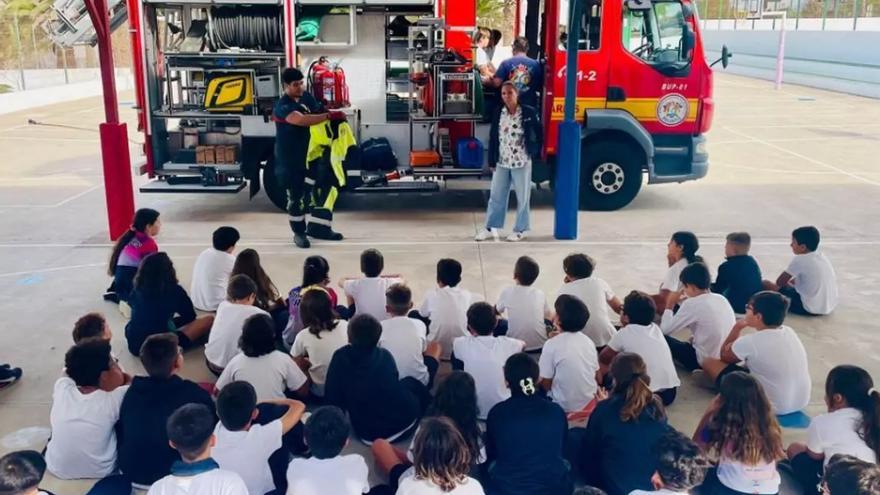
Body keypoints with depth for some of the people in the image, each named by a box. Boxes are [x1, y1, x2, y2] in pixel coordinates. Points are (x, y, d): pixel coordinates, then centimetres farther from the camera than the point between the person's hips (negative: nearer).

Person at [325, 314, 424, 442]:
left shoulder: (340, 357, -9)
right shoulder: (385, 355, -3)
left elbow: (331, 397, -5)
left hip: (368, 434, 1)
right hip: (403, 420, -1)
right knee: (412, 383, 31)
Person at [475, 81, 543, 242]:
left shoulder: (529, 112, -7)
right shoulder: (498, 113, 2)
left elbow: (539, 134, 1)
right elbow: (493, 138, 5)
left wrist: (535, 153, -2)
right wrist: (492, 161, 3)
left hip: (522, 162, -3)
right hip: (502, 162, 3)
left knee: (522, 197, 6)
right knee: (496, 196, 10)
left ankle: (520, 229, 17)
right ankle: (490, 228, 19)